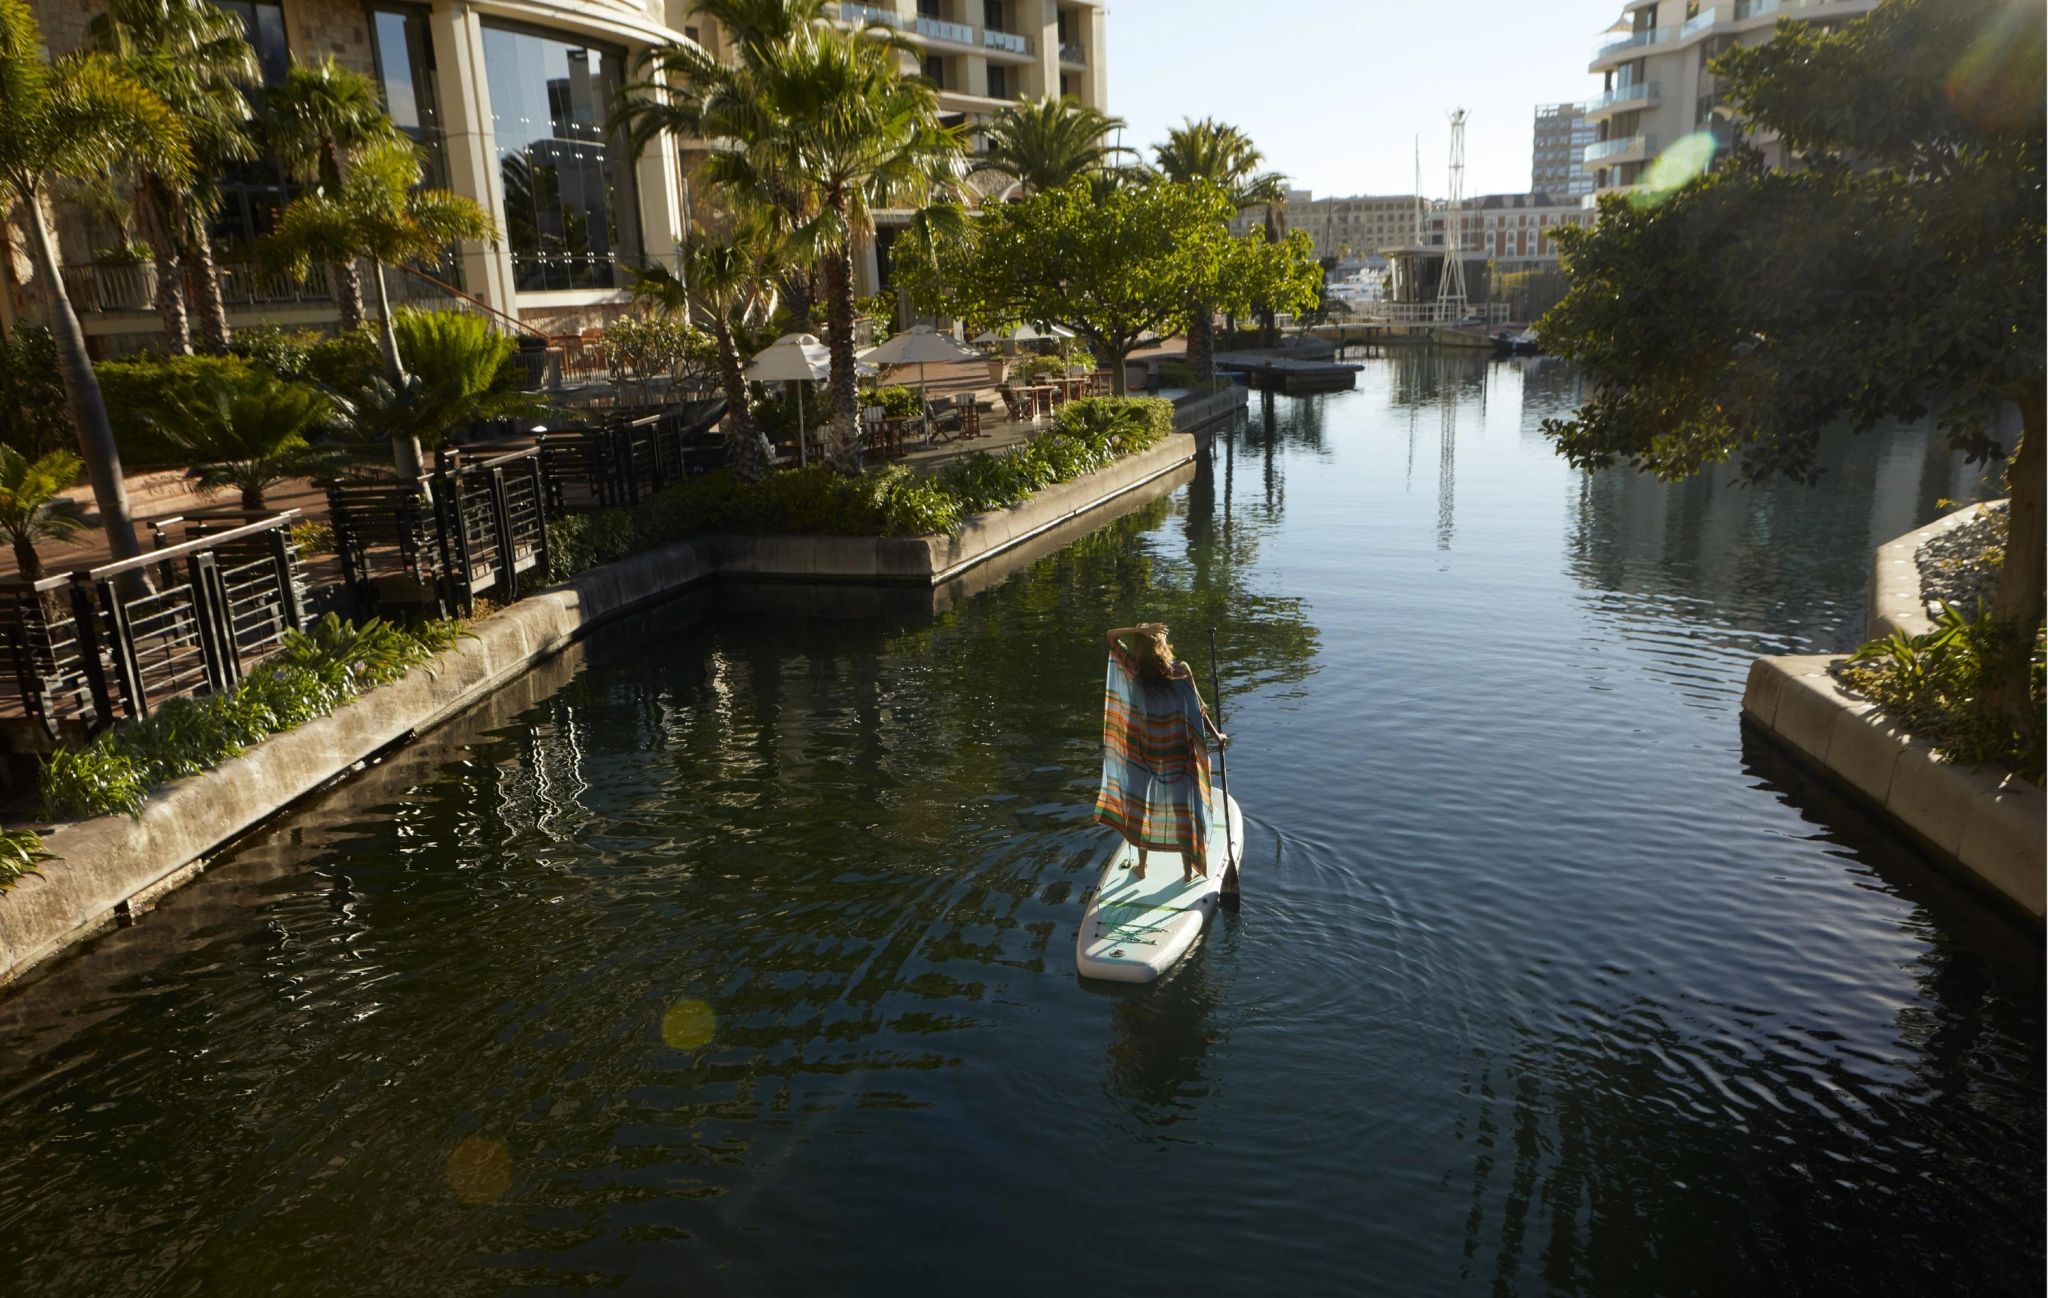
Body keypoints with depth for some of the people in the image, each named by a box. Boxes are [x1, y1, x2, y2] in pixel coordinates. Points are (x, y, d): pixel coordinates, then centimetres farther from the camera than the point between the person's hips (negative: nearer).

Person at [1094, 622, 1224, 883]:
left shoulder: (1135, 673, -12)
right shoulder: (1180, 671, -15)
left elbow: (1112, 636, -4)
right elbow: (1198, 711, -9)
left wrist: (1139, 630, -17)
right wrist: (1216, 735, 5)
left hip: (1144, 754, 1)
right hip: (1178, 755, -1)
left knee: (1141, 809, 17)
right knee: (1182, 810, 10)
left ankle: (1141, 866, 26)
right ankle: (1189, 871, 19)